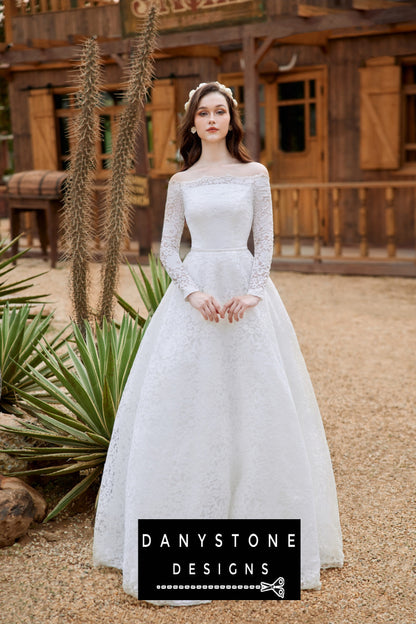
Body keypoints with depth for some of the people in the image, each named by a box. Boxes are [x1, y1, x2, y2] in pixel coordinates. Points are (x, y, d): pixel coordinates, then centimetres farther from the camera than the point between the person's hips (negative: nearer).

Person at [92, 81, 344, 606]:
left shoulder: (254, 174, 6)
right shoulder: (181, 183, 9)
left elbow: (265, 242, 3)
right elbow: (167, 247, 6)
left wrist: (251, 292, -12)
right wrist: (194, 292, -10)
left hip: (246, 291, -1)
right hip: (195, 291, 1)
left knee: (255, 404, 1)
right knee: (184, 405, -2)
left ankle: (258, 529, 16)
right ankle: (191, 525, 11)